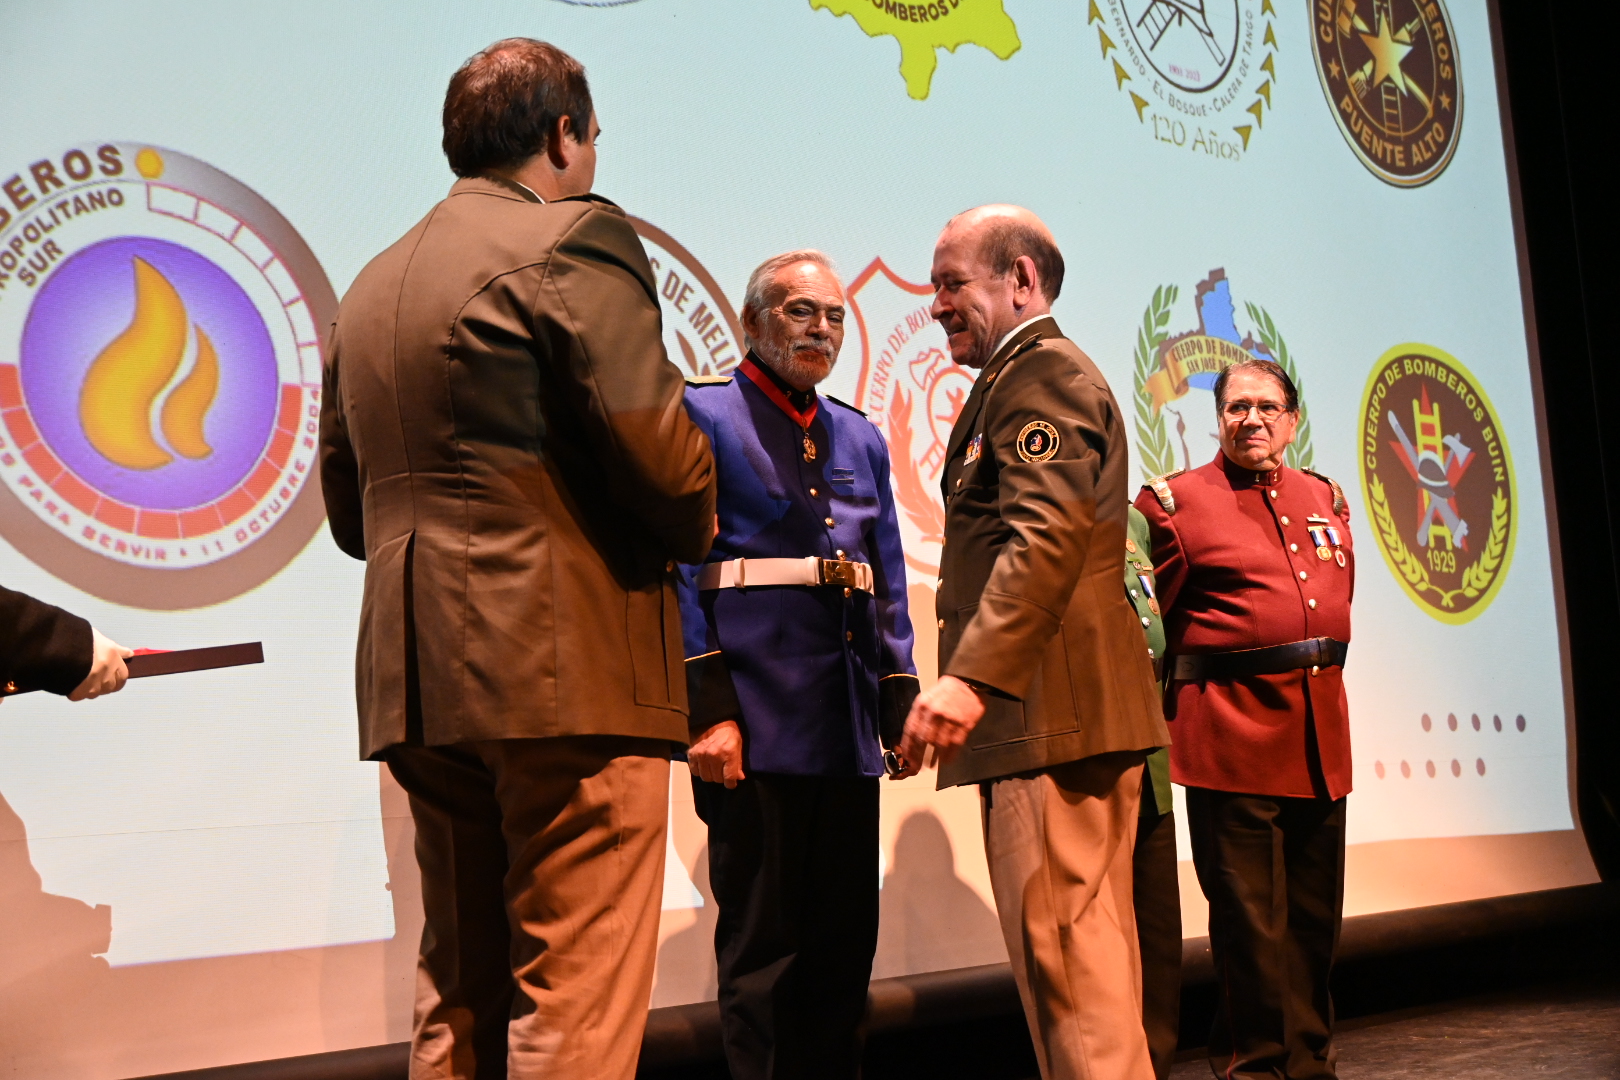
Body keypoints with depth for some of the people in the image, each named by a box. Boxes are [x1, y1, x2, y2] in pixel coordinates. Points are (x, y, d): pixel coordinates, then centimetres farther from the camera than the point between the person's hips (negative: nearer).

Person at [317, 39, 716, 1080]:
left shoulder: (374, 284, 18)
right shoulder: (578, 237, -5)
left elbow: (349, 508, 20)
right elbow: (658, 452, -15)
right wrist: (692, 533, 5)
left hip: (420, 682, 8)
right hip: (571, 672, -8)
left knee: (459, 996, 16)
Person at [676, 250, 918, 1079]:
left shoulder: (860, 438, 19)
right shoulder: (703, 414, 1)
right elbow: (680, 568, -6)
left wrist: (901, 701, 10)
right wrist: (705, 710, -14)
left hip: (847, 723, 6)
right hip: (756, 719, -6)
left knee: (846, 942, 9)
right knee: (762, 944, 0)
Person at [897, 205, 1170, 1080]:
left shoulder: (1041, 371, -9)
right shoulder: (1026, 376, 25)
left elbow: (1048, 535, -23)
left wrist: (968, 677, -30)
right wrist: (975, 675, 23)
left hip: (1051, 714, -11)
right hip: (1054, 717, 11)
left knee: (1062, 947, -10)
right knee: (1085, 947, 14)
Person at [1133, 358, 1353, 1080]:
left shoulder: (1325, 497, 16)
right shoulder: (1175, 499, -2)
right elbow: (1147, 619, -4)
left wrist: (1312, 680, 15)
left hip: (1320, 730, 6)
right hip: (1230, 734, -6)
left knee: (1314, 913, 12)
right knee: (1251, 918, -2)